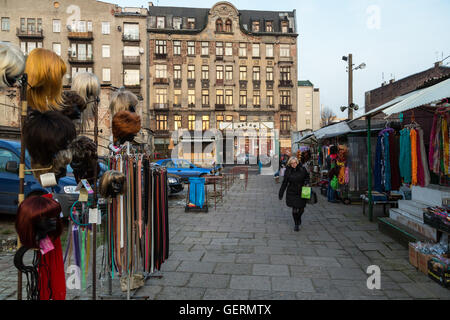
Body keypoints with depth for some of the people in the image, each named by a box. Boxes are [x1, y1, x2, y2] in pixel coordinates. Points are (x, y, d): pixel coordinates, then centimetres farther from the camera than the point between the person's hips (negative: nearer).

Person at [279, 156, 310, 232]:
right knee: (294, 209, -3)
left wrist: (306, 181, -9)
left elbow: (307, 176, 13)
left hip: (301, 192, 1)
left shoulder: (302, 169, -4)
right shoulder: (288, 171, -5)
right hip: (292, 193, -1)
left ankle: (299, 217, 43)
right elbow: (284, 182, -1)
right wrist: (281, 193, -1)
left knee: (301, 209, 9)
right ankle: (296, 224, 16)